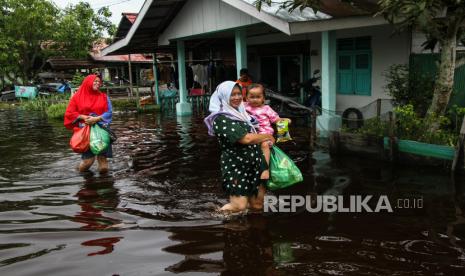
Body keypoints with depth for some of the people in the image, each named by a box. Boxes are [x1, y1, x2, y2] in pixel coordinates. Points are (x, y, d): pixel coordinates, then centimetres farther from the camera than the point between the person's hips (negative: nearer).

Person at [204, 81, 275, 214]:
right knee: (239, 207, -8)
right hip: (236, 166, -7)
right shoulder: (221, 119, -15)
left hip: (254, 164, 8)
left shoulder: (241, 112, 10)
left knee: (258, 205, 8)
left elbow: (253, 132, 29)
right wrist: (267, 136, -9)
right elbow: (246, 139, -23)